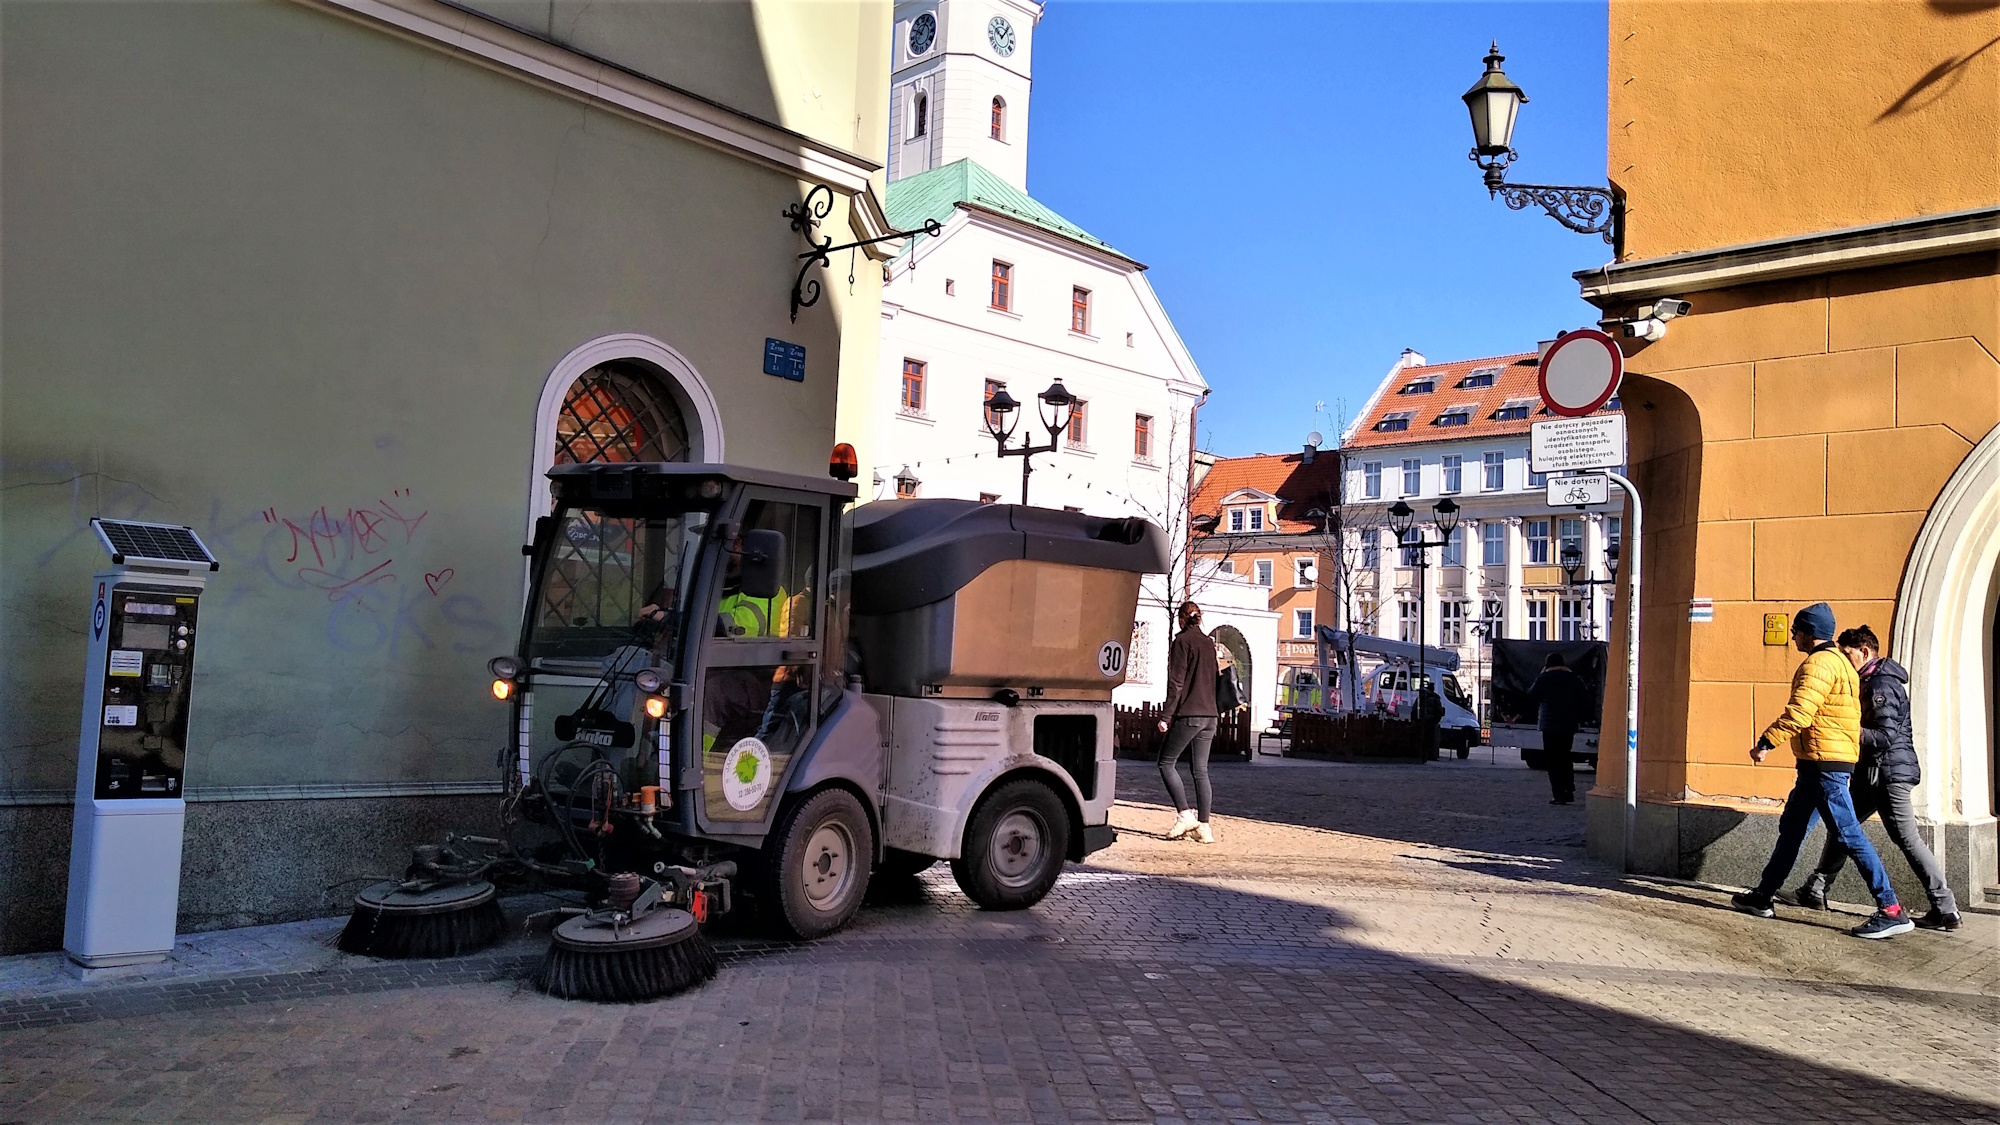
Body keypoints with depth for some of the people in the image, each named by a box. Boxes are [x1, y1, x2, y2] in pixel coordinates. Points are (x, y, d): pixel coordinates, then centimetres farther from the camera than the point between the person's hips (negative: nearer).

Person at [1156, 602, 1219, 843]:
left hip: (1188, 714, -7)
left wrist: (1166, 716, -10)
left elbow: (1176, 682, -12)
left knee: (1166, 762, 3)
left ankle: (1184, 814, -7)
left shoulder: (1182, 641, -6)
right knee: (1200, 770, 8)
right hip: (1209, 714, 7)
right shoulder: (1209, 643, 15)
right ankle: (1204, 826, 4)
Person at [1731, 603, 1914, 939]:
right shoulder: (1838, 661, 19)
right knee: (1791, 829, 14)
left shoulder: (1819, 664, -14)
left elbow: (1799, 712, -24)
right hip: (1819, 764, 11)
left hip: (1824, 763, -11)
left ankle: (1892, 911, -7)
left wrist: (1766, 742, -21)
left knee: (1848, 835, -9)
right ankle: (1762, 897, 21)